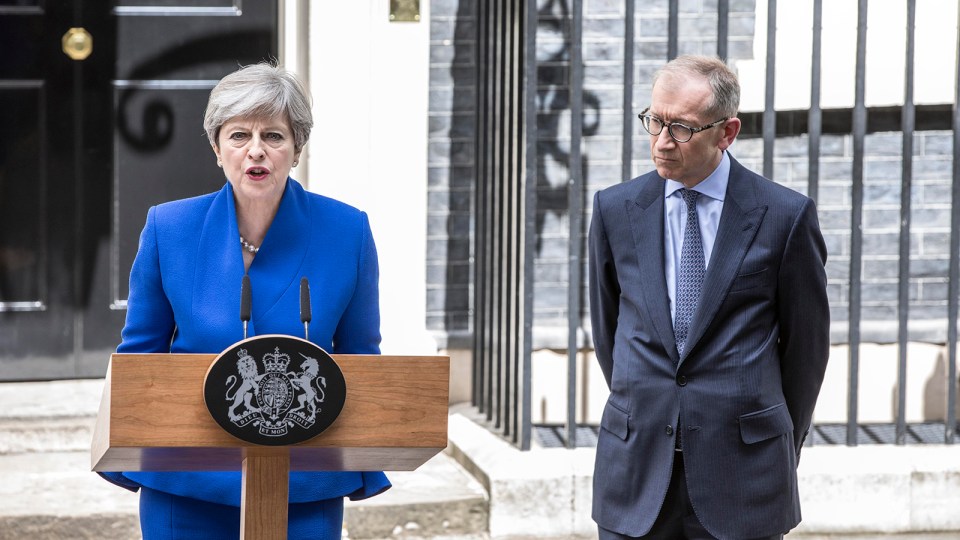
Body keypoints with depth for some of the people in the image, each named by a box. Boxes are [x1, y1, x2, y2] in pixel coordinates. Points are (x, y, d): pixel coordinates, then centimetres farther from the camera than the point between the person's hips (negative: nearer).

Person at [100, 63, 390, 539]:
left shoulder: (347, 232, -4)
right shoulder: (168, 228, -3)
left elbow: (359, 357, 7)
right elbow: (140, 353, 8)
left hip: (305, 492, 0)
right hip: (185, 488, 0)